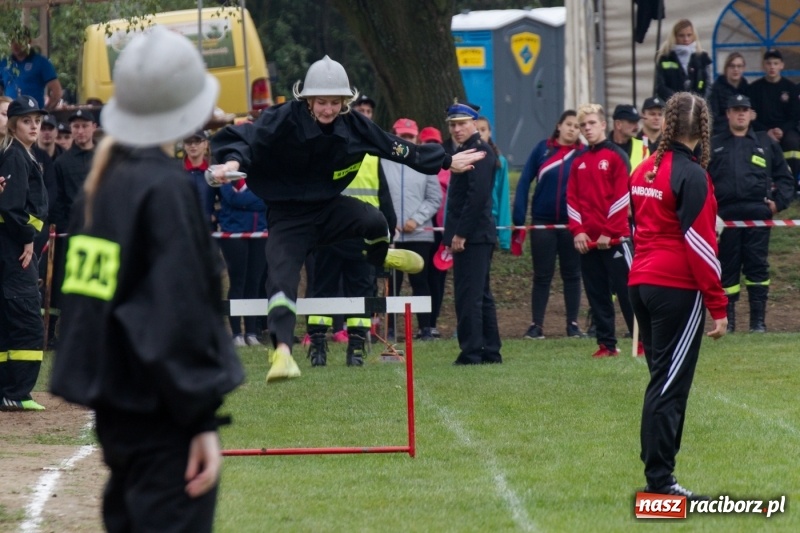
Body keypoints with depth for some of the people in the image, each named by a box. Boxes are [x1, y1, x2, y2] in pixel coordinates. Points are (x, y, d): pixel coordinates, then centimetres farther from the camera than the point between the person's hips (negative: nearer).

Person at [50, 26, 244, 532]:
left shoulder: (103, 183, 10)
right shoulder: (165, 188, -15)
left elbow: (83, 298, 13)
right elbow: (182, 312, -18)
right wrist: (203, 420, -15)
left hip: (114, 406, 9)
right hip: (160, 415, -9)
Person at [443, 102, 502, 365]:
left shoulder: (478, 151, -12)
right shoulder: (465, 150, 20)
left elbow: (476, 195, -21)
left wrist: (460, 234, -21)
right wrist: (452, 234, 17)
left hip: (472, 235, -11)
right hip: (476, 235, 11)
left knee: (469, 296, -11)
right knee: (481, 295, 13)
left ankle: (471, 352, -12)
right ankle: (490, 351, 17)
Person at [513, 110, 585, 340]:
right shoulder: (543, 149, 0)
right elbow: (525, 181, 0)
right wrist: (519, 217, -7)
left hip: (571, 223, 0)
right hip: (542, 222, 0)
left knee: (571, 275, 9)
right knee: (542, 275, 4)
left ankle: (573, 324, 15)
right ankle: (536, 325, 8)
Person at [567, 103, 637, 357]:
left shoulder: (616, 156, -3)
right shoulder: (579, 162, 13)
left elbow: (622, 196, -9)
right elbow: (572, 199, 11)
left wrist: (609, 232, -12)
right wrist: (577, 231, -3)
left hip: (615, 239, -5)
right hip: (587, 241, 5)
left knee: (626, 291, -5)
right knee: (596, 294, 6)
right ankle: (606, 344, 10)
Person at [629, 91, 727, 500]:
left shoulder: (644, 171, 10)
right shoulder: (691, 175, -13)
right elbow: (700, 243, -14)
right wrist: (718, 306, -11)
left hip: (642, 282, 7)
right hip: (678, 289, -7)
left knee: (663, 381, 14)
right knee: (669, 385, -6)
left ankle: (657, 475, 14)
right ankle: (659, 480, -8)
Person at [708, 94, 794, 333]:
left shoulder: (765, 143, 15)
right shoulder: (714, 146, 15)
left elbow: (784, 177, 17)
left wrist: (779, 201, 2)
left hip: (758, 215, -1)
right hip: (726, 216, 1)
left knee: (757, 266, -4)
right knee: (727, 268, 2)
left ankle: (758, 320, -2)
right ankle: (728, 319, 7)